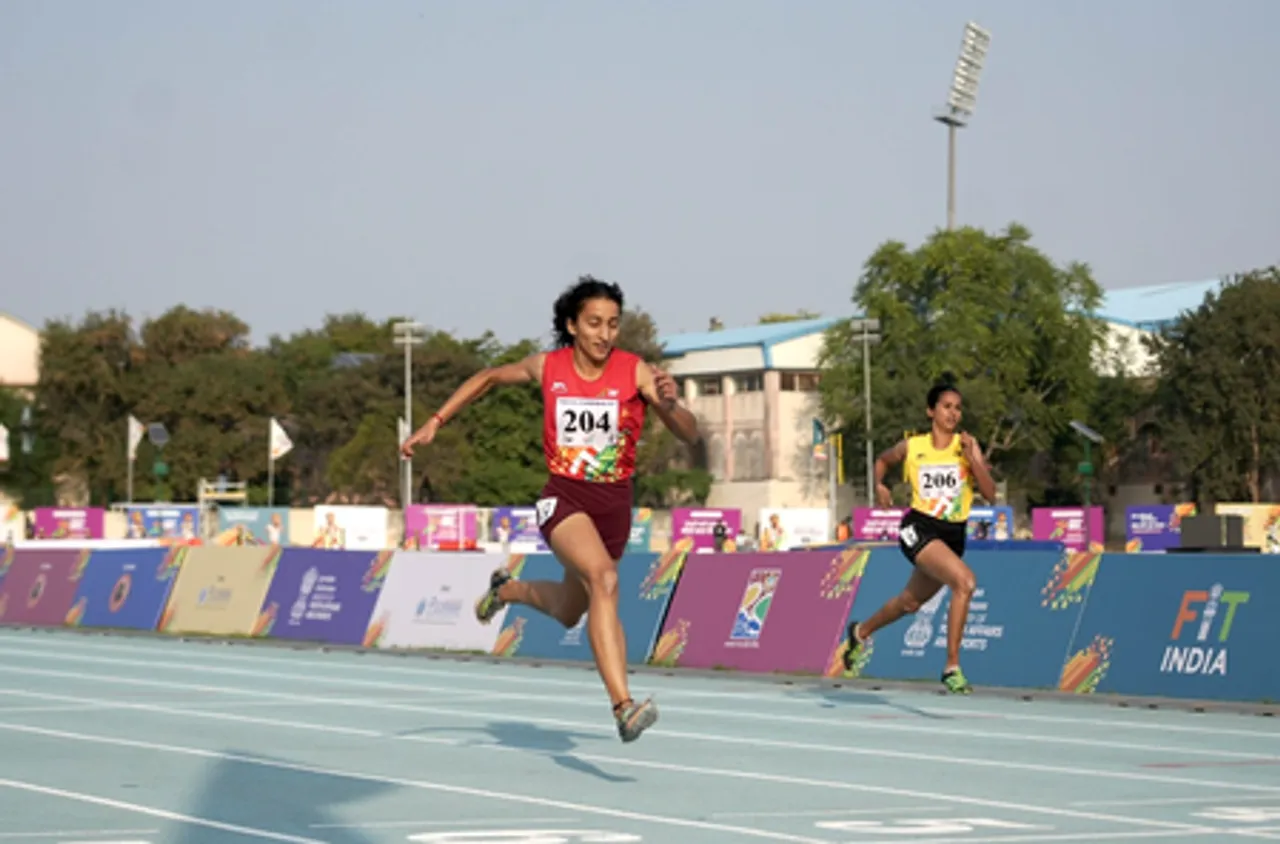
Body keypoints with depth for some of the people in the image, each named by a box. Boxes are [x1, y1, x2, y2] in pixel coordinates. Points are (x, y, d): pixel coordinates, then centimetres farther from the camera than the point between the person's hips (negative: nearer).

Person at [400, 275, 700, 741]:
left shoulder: (635, 372, -10)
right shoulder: (547, 367, -5)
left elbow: (690, 435, -15)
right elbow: (489, 377, 15)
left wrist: (668, 405, -36)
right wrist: (435, 422, 11)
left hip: (614, 502, 2)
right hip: (564, 496, -2)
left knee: (567, 612, 19)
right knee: (604, 579, -31)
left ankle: (508, 589, 55)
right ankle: (623, 707, -37)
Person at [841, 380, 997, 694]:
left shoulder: (968, 445, 0)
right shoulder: (912, 447, -1)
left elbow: (990, 494, -8)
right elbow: (882, 460, 20)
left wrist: (972, 459, -19)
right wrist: (879, 486, 2)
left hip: (954, 535, 4)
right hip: (919, 528, -4)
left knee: (911, 602, 22)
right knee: (965, 582, -28)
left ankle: (861, 632, 52)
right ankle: (952, 667, -22)